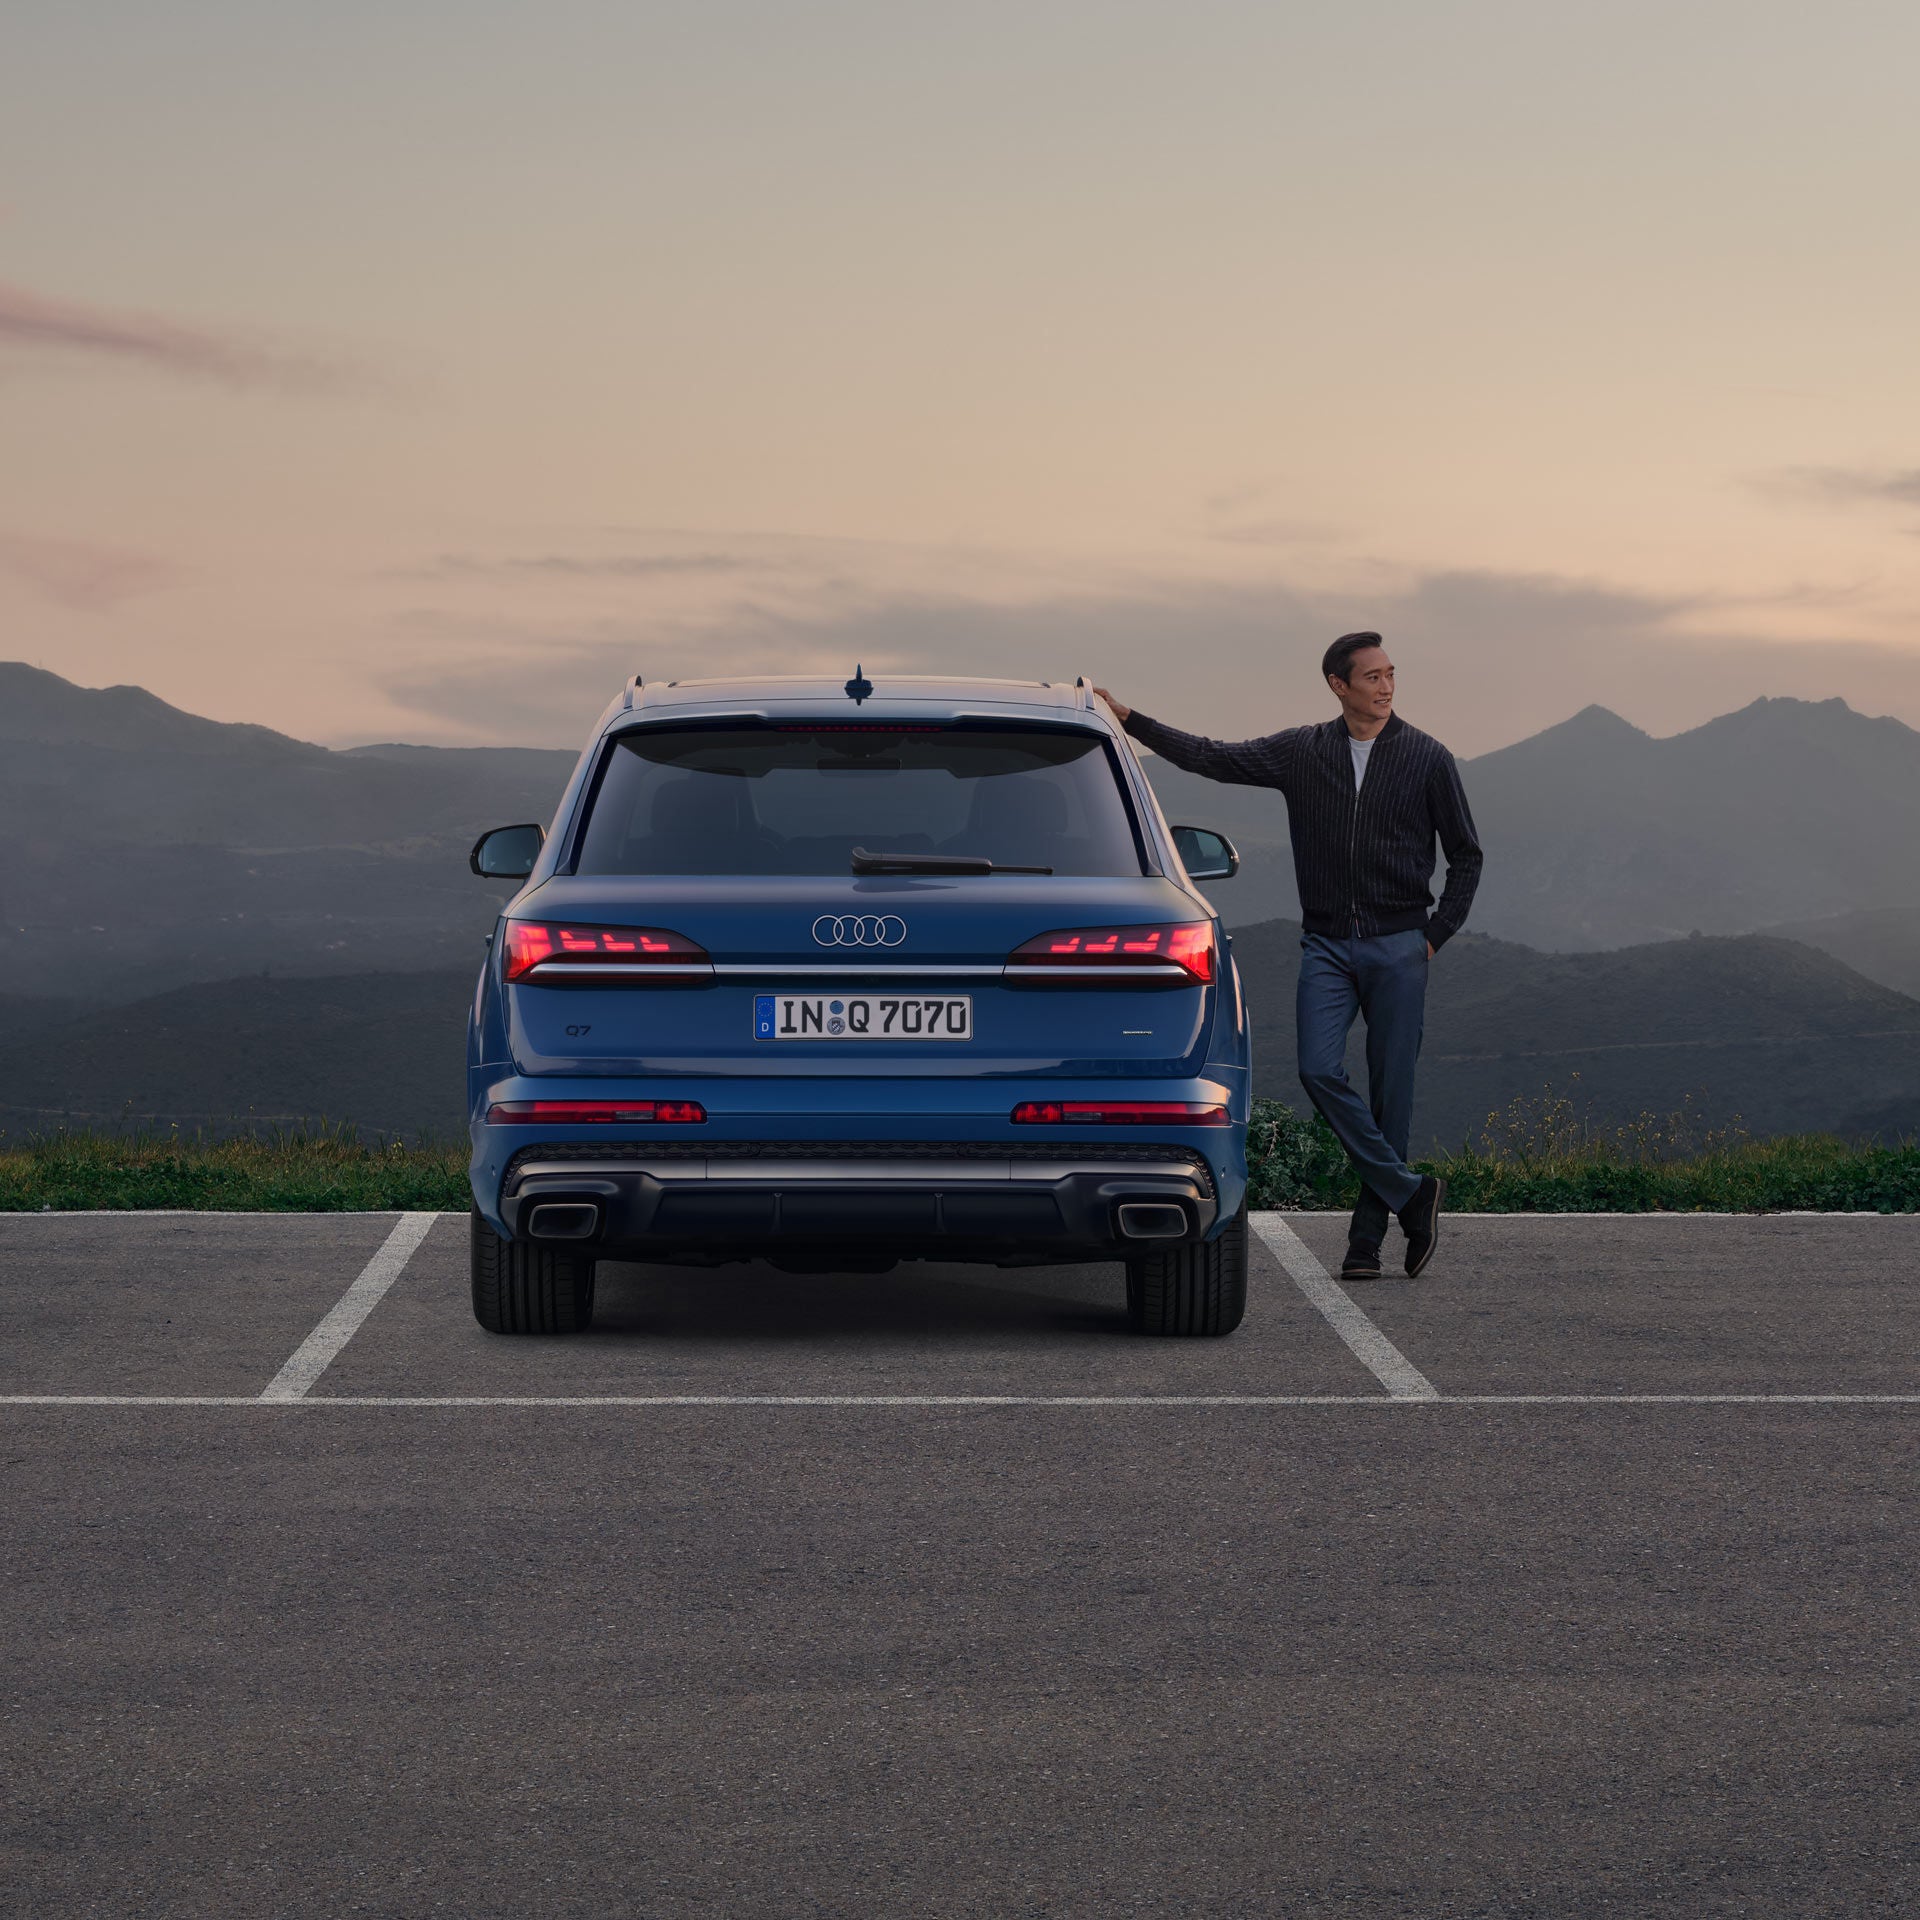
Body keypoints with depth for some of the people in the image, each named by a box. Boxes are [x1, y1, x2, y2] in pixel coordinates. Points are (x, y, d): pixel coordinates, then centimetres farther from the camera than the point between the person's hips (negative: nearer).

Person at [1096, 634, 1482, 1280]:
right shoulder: (1302, 752, 6)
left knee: (1389, 1091, -2)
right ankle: (1412, 1196, -6)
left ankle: (1367, 1237, 5)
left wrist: (1436, 935, 1)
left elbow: (1465, 856, 9)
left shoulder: (1427, 759, 2)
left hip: (1397, 947, -1)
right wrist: (1128, 718, 0)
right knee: (1319, 1070, -16)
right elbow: (1211, 757, 5)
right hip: (1326, 945, 2)